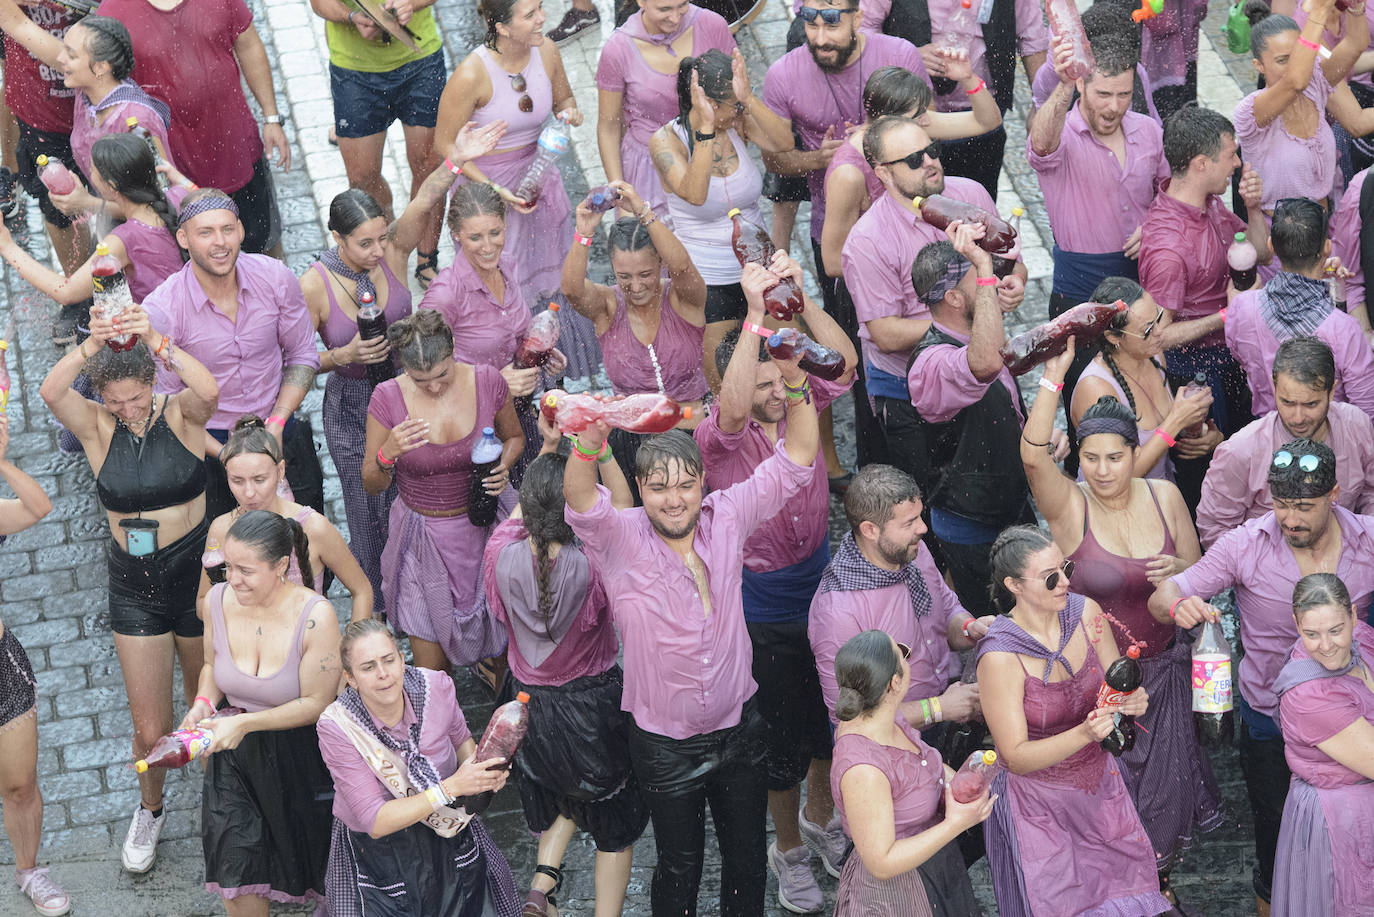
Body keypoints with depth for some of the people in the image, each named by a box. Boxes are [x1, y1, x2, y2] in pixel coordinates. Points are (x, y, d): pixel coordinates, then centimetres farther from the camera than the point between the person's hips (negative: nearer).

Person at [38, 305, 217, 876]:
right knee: (150, 730, 5)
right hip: (134, 588, 1)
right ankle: (150, 808, 35)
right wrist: (92, 346, -46)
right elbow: (51, 393, -29)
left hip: (195, 575, -1)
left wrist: (157, 341, -50)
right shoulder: (97, 427, -8)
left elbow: (209, 392, -36)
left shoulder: (181, 415, -12)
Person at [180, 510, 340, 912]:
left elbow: (316, 703, -17)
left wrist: (245, 722, -27)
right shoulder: (218, 601, -9)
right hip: (235, 753, 3)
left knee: (308, 862, 15)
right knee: (236, 870, -6)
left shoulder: (315, 616, -23)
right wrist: (203, 704, -10)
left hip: (298, 754, -3)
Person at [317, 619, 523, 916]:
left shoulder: (435, 686, -13)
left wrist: (480, 766, -14)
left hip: (447, 833, 3)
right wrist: (452, 787, -32)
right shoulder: (336, 727, -22)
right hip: (374, 850, -3)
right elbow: (375, 821, -24)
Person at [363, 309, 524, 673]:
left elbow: (514, 437, 10)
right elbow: (371, 485, -5)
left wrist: (503, 466, -12)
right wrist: (387, 454, -27)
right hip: (422, 535, -1)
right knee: (430, 669, 2)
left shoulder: (486, 381, -11)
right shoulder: (389, 398, -15)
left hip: (483, 525, 1)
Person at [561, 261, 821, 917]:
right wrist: (590, 438, -59)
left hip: (739, 727, 3)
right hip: (665, 743, -3)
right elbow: (582, 501, -37)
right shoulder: (620, 538, -16)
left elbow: (796, 458, -11)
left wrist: (792, 371, -26)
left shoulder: (726, 518, -8)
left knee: (747, 858, 18)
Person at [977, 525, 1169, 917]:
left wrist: (1134, 699, -22)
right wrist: (1084, 733, -37)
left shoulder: (1085, 613, -11)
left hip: (1098, 782, 5)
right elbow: (1016, 757, -23)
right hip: (1038, 804, -5)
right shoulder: (999, 657, -27)